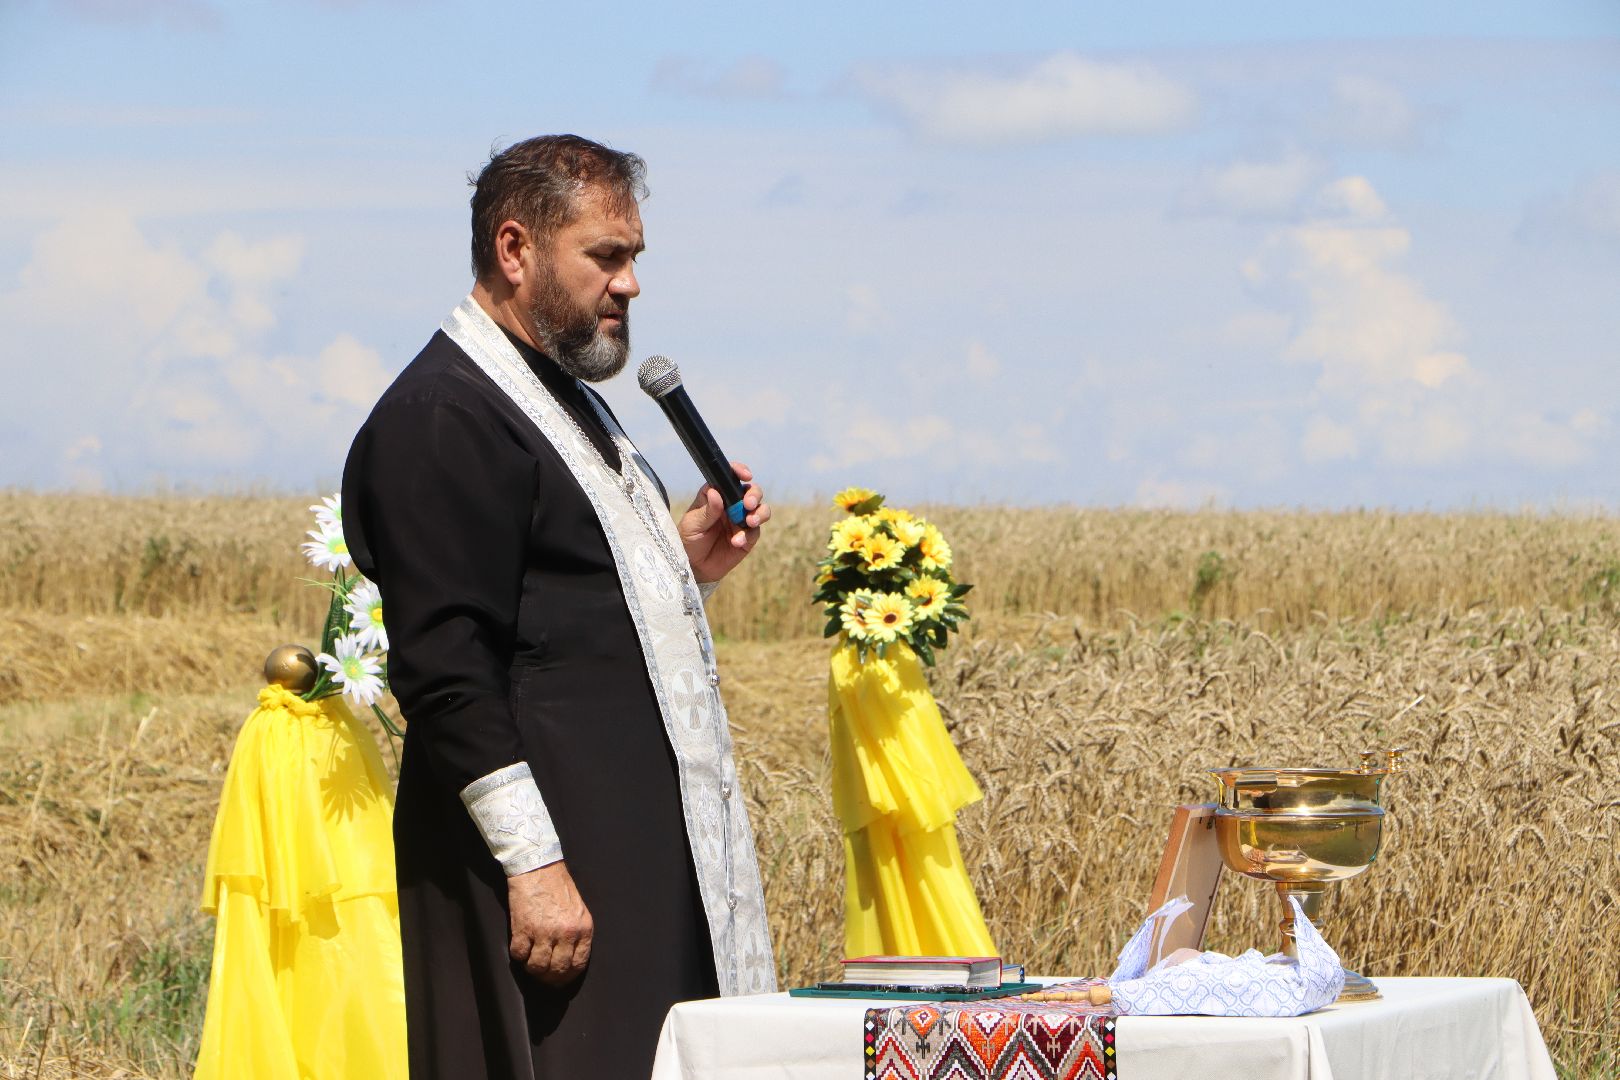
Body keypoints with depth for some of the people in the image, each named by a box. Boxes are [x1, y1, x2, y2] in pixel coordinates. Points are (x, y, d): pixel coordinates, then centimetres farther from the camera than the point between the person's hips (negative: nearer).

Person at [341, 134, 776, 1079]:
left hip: (648, 850, 10)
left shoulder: (570, 401, 20)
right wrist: (531, 862, -22)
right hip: (561, 866, -10)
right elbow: (447, 673, -18)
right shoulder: (440, 420, -12)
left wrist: (687, 564, 10)